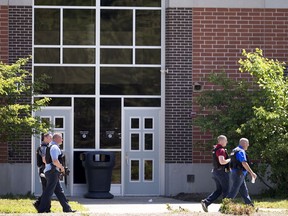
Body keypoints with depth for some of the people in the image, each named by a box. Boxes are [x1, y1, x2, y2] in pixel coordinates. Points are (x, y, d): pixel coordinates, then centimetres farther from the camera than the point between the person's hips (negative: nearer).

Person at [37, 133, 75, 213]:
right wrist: (62, 167, -9)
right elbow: (55, 161, -25)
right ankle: (41, 209, -8)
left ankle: (66, 208, 15)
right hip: (53, 172, -11)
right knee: (49, 191, -9)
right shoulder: (55, 147, -13)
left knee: (59, 191, 12)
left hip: (48, 171, 11)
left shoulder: (51, 146, 19)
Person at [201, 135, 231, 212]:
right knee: (225, 191, 4)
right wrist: (229, 160, -13)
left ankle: (206, 202, -1)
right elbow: (222, 161, -30)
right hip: (222, 172, -9)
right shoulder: (221, 150, -18)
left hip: (215, 171, 9)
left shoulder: (216, 149, 12)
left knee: (218, 190, 12)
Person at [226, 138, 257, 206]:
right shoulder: (241, 151, -14)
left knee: (244, 192, 11)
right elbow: (244, 163, -24)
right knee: (233, 192, -9)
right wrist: (252, 172, -22)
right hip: (238, 175, -10)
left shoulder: (235, 150, 17)